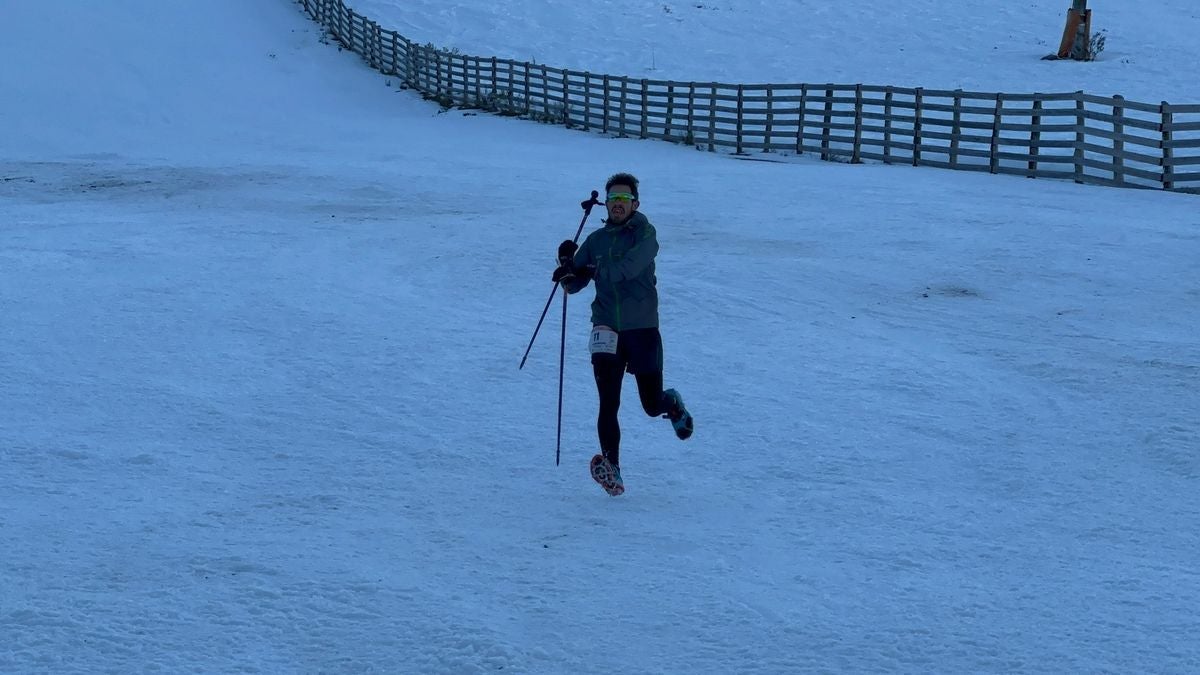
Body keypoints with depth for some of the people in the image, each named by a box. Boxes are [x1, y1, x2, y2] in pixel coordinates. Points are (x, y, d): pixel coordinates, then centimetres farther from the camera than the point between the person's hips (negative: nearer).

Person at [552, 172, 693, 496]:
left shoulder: (645, 233, -3)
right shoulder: (596, 240, 10)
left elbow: (628, 268, -21)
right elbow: (573, 285, 10)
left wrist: (590, 269, -22)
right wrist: (567, 266, -11)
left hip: (642, 328, -2)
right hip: (607, 328, 2)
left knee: (652, 405, 6)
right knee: (608, 404, -13)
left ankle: (673, 403, 40)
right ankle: (611, 468, -12)